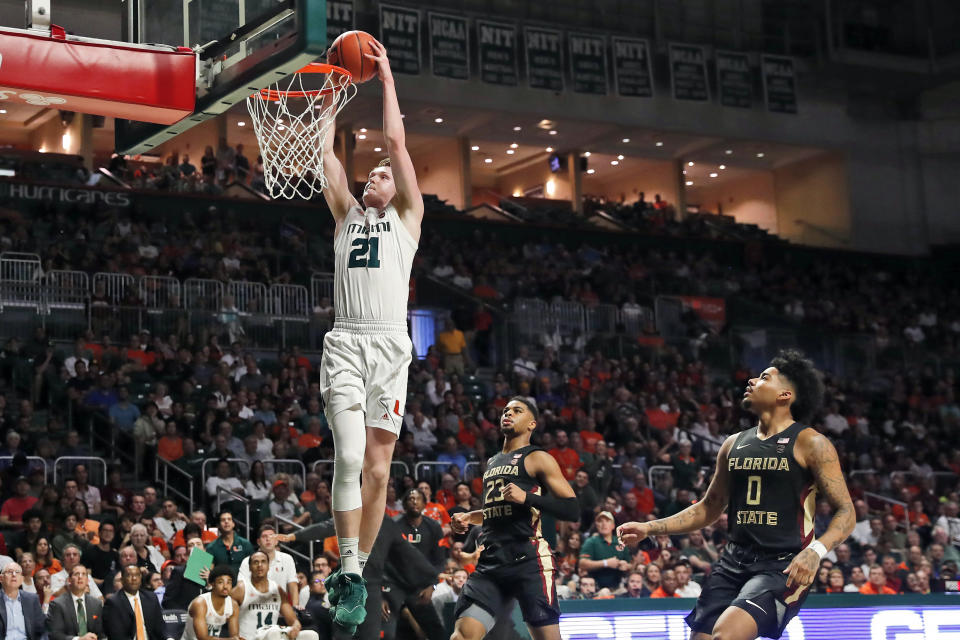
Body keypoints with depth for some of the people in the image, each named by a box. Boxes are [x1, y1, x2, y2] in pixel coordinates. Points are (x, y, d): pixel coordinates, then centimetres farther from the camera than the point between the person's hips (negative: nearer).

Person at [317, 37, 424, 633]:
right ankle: (350, 574, -11)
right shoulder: (347, 215, 23)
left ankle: (356, 569, 9)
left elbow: (398, 143, 10)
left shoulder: (407, 217, 16)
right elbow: (327, 151, 19)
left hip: (390, 345, -1)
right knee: (348, 458, -15)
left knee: (378, 468, -2)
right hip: (345, 343, 1)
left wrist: (386, 76, 13)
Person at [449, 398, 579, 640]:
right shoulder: (492, 463, 23)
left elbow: (572, 511, -8)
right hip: (490, 561, 6)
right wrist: (468, 517, 20)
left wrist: (526, 497, -19)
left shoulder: (537, 459, 0)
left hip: (528, 560, -6)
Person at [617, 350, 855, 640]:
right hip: (734, 561, 7)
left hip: (783, 566, -6)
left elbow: (845, 511, -8)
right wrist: (650, 528, 13)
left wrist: (816, 550, -26)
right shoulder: (734, 444, 13)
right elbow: (709, 508, 23)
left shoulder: (810, 444, -4)